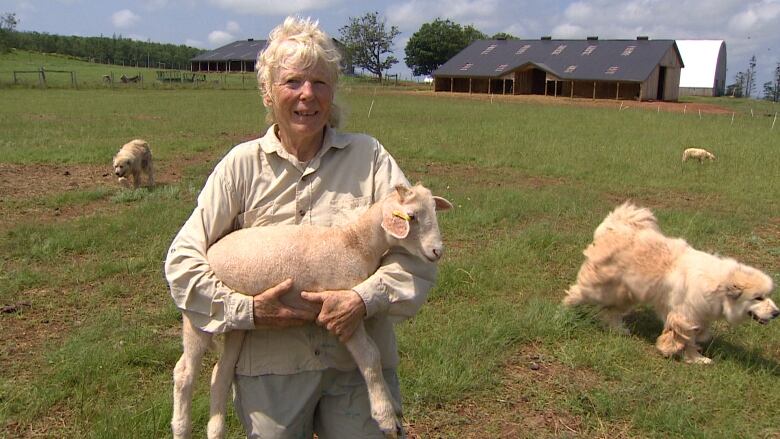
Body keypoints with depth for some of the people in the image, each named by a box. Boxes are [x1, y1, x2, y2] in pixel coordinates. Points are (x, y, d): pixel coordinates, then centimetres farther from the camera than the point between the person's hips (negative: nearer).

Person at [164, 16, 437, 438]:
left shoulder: (368, 156, -2)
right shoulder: (242, 164, -2)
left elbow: (415, 252, -6)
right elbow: (183, 260, 1)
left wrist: (365, 298, -21)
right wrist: (245, 310, -10)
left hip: (360, 361, 0)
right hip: (269, 365, 0)